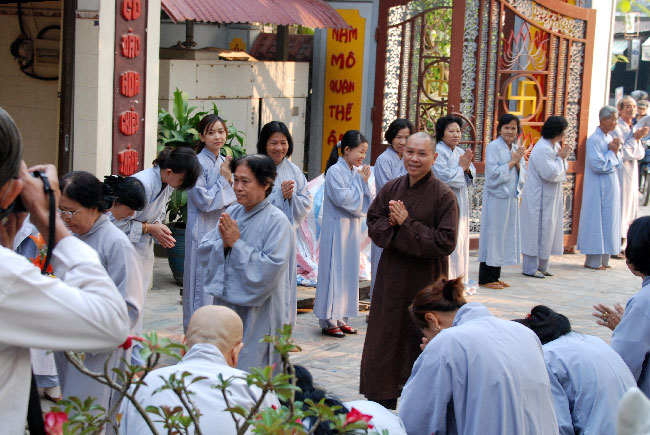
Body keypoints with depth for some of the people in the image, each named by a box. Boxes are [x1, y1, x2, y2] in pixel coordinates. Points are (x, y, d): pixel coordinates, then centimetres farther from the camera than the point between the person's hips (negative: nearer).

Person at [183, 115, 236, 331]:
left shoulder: (224, 162, 11)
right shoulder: (198, 163, -12)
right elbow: (204, 201, -15)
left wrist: (230, 181, -2)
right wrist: (223, 180, -10)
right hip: (203, 231, -7)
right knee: (203, 283, -5)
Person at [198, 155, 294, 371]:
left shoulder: (276, 221, -12)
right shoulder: (231, 213, 7)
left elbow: (271, 268, -20)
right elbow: (203, 251, 7)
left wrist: (236, 244, -16)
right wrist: (223, 244, -13)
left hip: (257, 311, -6)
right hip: (225, 303, 6)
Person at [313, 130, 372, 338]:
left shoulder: (356, 172, 9)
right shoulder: (335, 171, -13)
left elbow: (363, 202, 11)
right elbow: (343, 199, -21)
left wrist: (364, 182, -4)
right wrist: (360, 181, -13)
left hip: (352, 227, 8)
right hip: (337, 228, -8)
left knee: (349, 271, 10)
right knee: (334, 272, -5)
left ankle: (340, 318, 17)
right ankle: (328, 321, 0)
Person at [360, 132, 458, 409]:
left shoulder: (444, 196, -11)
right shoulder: (392, 188, 4)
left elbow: (446, 242, -15)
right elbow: (373, 223, 8)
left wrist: (407, 225, -18)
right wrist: (391, 223, -14)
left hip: (426, 281, -5)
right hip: (392, 277, 5)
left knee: (421, 342, 2)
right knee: (385, 337, 10)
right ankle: (383, 403, 23)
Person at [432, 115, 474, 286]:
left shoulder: (460, 152, 13)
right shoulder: (437, 152, -12)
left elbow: (470, 177, 13)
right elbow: (443, 176, -22)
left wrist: (467, 169, -8)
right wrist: (461, 167, -9)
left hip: (460, 204, 9)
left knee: (460, 241, 12)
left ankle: (458, 278, 21)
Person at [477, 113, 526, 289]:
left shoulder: (517, 149, 12)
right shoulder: (493, 147, -8)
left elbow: (523, 175, 11)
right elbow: (493, 173, -17)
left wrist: (518, 164, -8)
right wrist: (512, 162, -14)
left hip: (511, 198, 7)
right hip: (495, 197, -7)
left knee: (506, 236, 9)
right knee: (492, 235, -4)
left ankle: (495, 276, 18)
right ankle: (485, 278, 2)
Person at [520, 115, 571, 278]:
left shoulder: (554, 146, 10)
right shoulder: (542, 149, -21)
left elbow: (559, 170, 16)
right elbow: (550, 173, -25)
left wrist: (563, 156, -1)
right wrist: (561, 157, -14)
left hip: (550, 197, 10)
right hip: (539, 199, -10)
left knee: (547, 231, 14)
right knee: (536, 231, -4)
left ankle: (541, 266, 22)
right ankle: (531, 268, 3)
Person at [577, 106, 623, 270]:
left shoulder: (610, 138, 11)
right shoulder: (594, 140, -13)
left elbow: (618, 165, 12)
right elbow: (598, 165, -20)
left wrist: (616, 151, -6)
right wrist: (612, 152, -10)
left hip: (611, 188, 8)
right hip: (598, 188, -8)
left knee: (608, 222, 10)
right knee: (596, 222, -4)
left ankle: (603, 259, 15)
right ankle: (593, 261, 2)